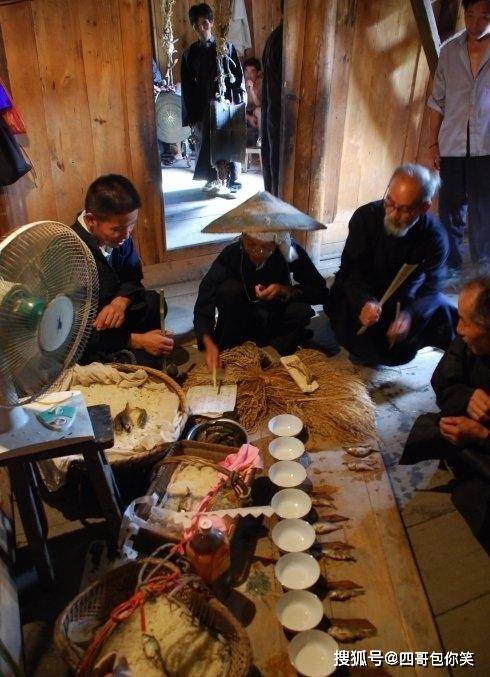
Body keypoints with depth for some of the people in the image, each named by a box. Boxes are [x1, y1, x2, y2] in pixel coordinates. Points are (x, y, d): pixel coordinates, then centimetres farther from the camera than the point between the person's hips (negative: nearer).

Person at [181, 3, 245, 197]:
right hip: (202, 107, 2)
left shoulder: (226, 47, 1)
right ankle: (213, 180, 18)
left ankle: (232, 182, 9)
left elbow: (239, 76, 1)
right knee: (206, 143, 5)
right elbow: (187, 86, 5)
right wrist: (192, 115, -1)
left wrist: (239, 105, -7)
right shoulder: (190, 53, 6)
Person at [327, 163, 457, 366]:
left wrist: (410, 315, -44)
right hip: (361, 298, -2)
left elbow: (431, 288, -21)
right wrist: (364, 302, -43)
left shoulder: (435, 237, -16)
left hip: (405, 301, 2)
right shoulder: (366, 216, -18)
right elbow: (351, 269, -22)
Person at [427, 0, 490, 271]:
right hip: (452, 147, 2)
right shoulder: (450, 50, 5)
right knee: (451, 211, 8)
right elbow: (437, 101, 8)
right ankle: (450, 268, 22)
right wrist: (433, 143, 5)